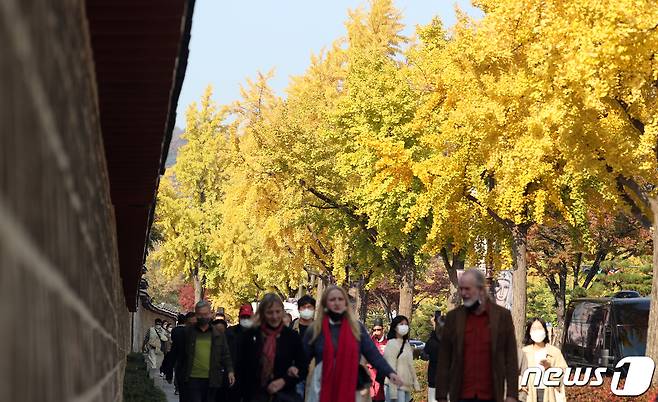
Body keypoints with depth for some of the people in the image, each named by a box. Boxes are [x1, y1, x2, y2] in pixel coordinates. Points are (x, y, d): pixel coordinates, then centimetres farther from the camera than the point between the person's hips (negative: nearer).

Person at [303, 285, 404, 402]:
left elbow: (373, 353, 0)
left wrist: (390, 373, -13)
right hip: (322, 391, -1)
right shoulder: (315, 330, 3)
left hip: (350, 391, 1)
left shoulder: (357, 328, 6)